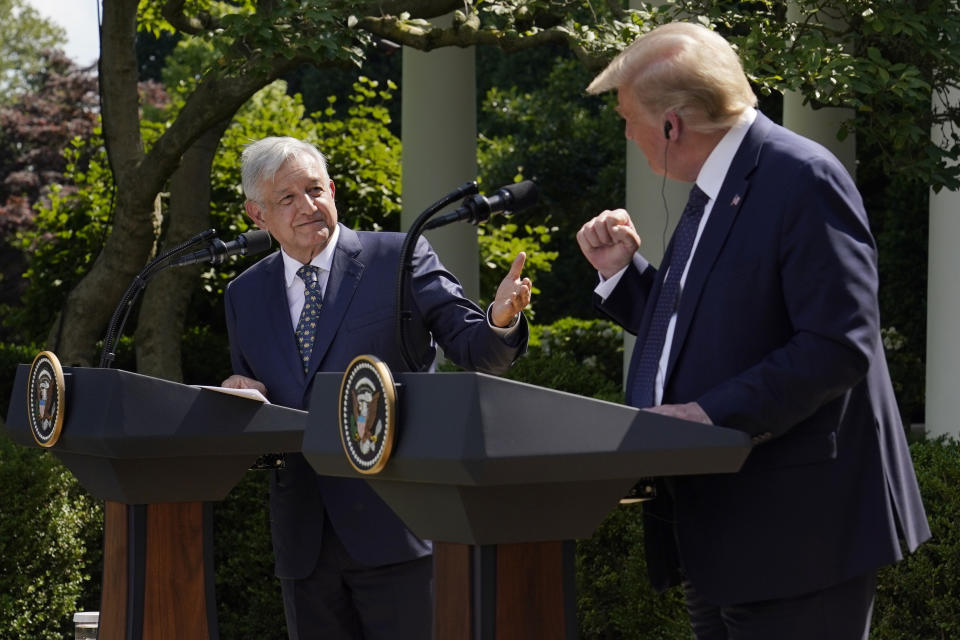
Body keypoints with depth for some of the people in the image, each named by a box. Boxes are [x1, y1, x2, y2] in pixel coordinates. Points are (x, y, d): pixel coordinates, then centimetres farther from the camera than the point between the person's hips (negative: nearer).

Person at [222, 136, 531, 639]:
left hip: (396, 525, -4)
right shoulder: (244, 295, 12)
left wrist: (500, 319, -28)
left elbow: (476, 351, -6)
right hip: (303, 538, 4)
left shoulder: (401, 259, -1)